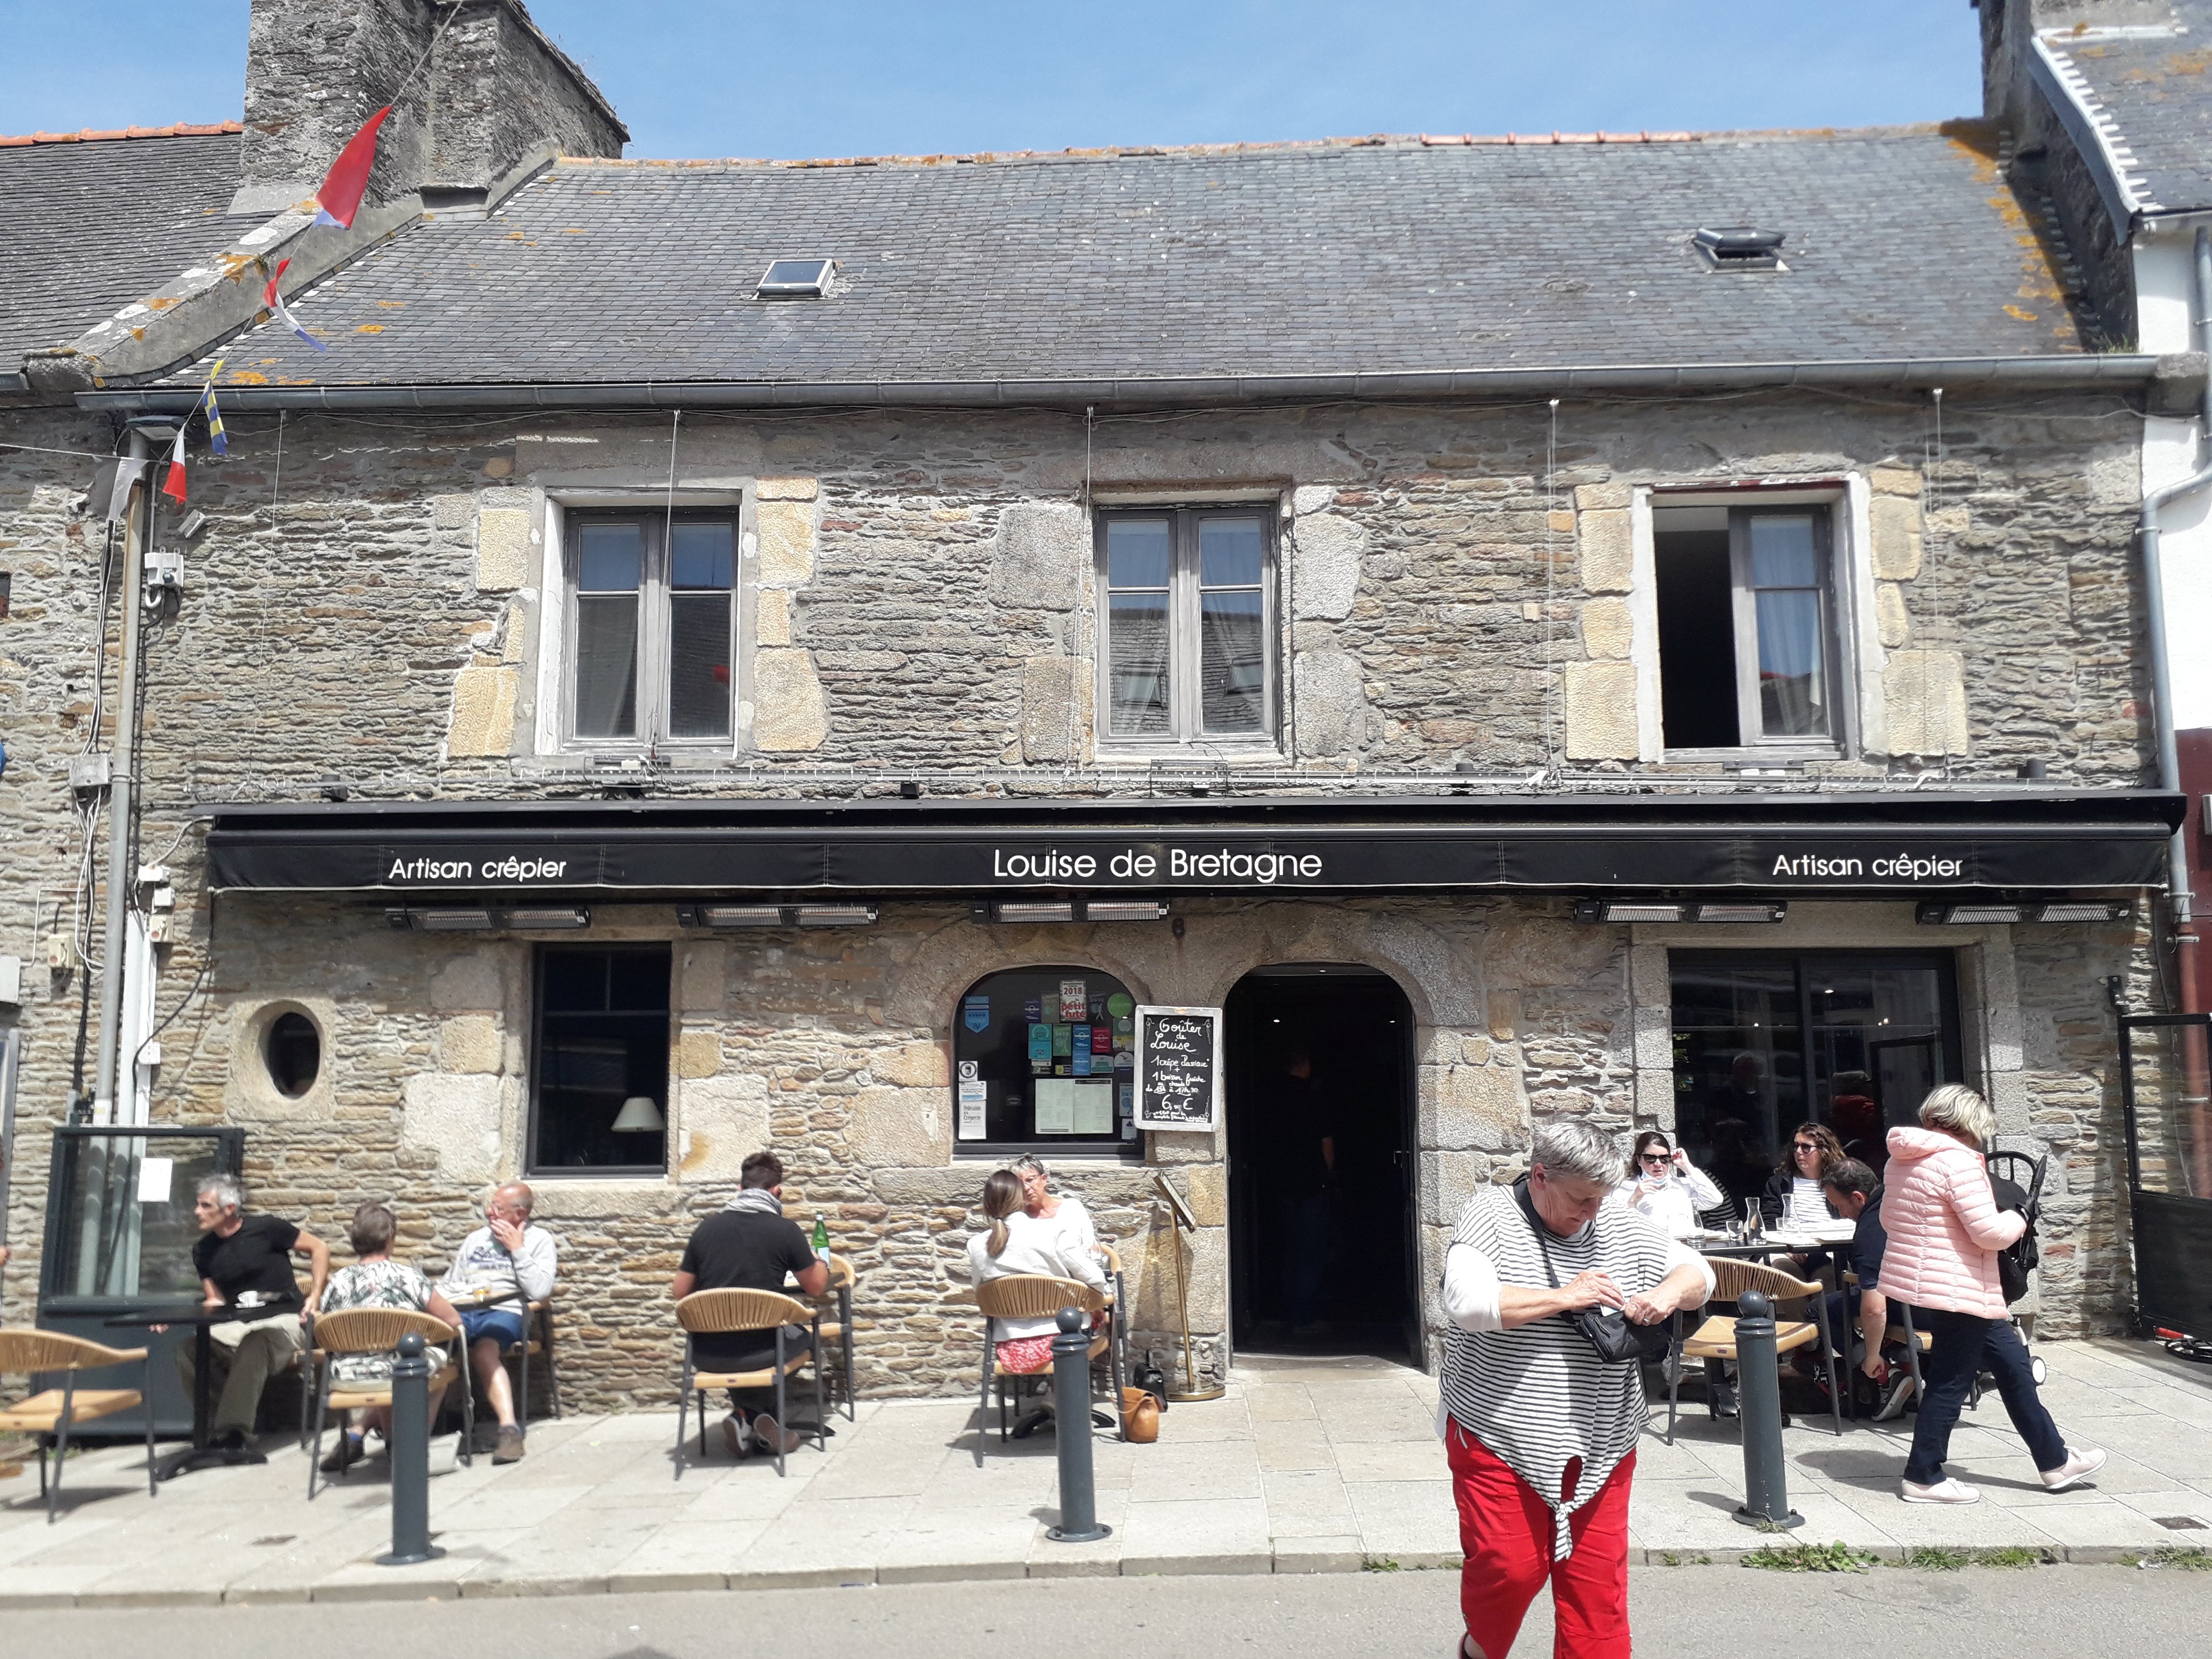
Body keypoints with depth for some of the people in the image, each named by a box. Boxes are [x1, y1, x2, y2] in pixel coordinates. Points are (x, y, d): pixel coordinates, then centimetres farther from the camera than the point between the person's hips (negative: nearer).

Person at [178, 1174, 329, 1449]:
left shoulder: (266, 1228, -6)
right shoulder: (203, 1251, 11)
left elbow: (319, 1249, 0)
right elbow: (215, 1301, 12)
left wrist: (315, 1297, -7)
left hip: (280, 1320, -5)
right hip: (234, 1325, 5)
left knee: (253, 1346, -40)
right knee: (187, 1353, -24)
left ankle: (232, 1430, -40)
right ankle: (216, 1424, -14)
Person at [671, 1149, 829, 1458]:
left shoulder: (707, 1227, 1)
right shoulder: (786, 1229, -7)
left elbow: (679, 1292, 9)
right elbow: (816, 1288, 5)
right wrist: (820, 1260, 26)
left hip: (707, 1356, 3)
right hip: (759, 1351, -3)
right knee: (804, 1336, 29)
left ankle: (745, 1416, 16)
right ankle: (757, 1413, 14)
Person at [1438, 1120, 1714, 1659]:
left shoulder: (1619, 1224, 6)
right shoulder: (1489, 1216, -9)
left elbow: (1698, 1273, 16)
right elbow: (1467, 1302, -24)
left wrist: (1671, 1292, -8)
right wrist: (1565, 1298, -19)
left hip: (1601, 1448, 5)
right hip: (1500, 1441, -4)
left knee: (1598, 1583, 5)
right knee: (1509, 1568, -4)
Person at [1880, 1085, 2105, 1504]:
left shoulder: (1904, 1158, 9)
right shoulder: (1957, 1161, -20)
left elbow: (1889, 1218, 17)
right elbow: (1989, 1232, -21)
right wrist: (2019, 1218, -2)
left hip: (1919, 1278, 10)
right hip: (1956, 1290, -10)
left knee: (2011, 1361, 18)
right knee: (1949, 1383, 2)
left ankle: (2055, 1461, 28)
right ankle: (1923, 1478, 12)